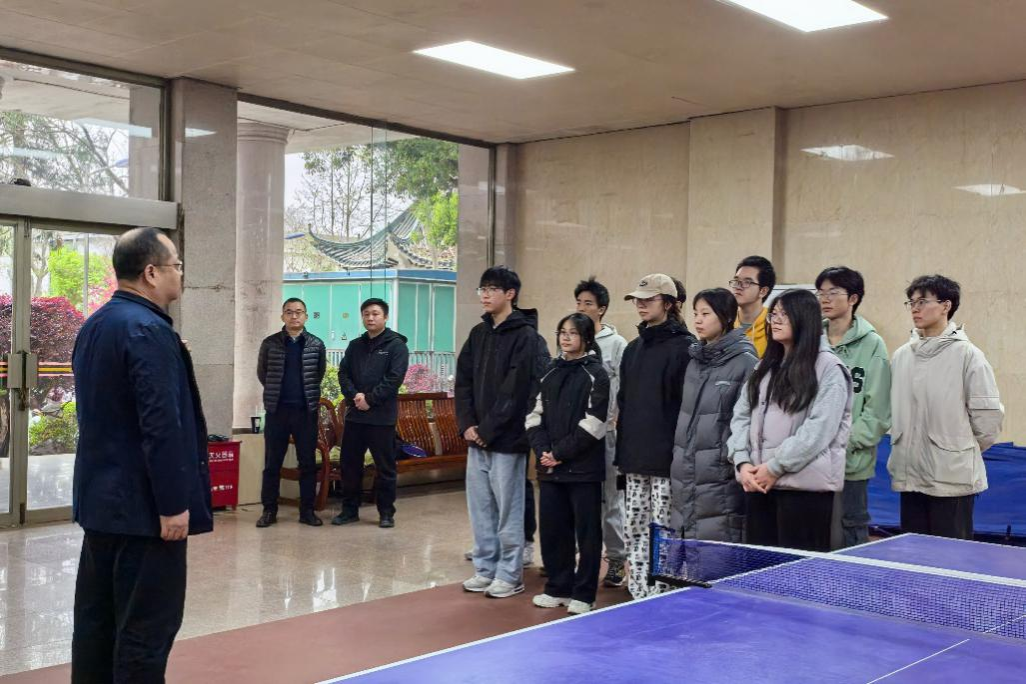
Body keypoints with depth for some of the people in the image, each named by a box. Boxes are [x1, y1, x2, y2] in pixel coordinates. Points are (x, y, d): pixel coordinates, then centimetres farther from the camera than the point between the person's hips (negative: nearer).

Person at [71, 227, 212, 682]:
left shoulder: (94, 326, 12)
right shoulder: (148, 330, -18)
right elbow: (162, 426, -23)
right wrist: (174, 503, -20)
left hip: (100, 498, 10)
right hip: (143, 504, -10)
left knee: (96, 619, 15)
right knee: (146, 625, -2)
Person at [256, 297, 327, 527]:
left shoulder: (316, 344, 2)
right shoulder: (270, 343, 1)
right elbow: (262, 373, 12)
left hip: (306, 411, 0)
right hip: (277, 410, 0)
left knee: (308, 463, 4)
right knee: (272, 463, 4)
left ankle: (307, 510, 12)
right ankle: (269, 510, 12)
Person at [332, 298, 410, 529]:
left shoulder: (396, 345, -2)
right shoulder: (355, 346, 14)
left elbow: (394, 378, -12)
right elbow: (343, 373, 8)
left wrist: (370, 399, -15)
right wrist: (354, 395, -11)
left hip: (382, 416, -5)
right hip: (354, 414, 5)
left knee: (385, 466, 2)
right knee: (349, 464, 9)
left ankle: (386, 512, 12)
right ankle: (349, 509, 20)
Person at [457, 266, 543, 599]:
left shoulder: (524, 335, -10)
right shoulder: (478, 333, 12)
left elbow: (515, 390, -16)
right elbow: (463, 381, 11)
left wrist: (488, 430, -15)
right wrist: (467, 423, -1)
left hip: (506, 439, -7)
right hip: (476, 438, 7)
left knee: (508, 509, 1)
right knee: (480, 508, 13)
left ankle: (510, 574, 11)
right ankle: (486, 569, 24)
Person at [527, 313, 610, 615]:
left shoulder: (595, 374, -4)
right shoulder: (550, 372, 13)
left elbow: (593, 424, -12)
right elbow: (535, 415, 11)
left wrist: (561, 452, -13)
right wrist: (543, 450, -4)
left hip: (583, 468, -5)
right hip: (550, 467, 5)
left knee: (587, 531, 2)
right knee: (552, 529, 10)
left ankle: (583, 594, 10)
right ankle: (558, 588, 23)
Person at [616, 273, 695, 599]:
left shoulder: (684, 346, -8)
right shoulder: (634, 348, 16)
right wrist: (622, 446, 14)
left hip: (666, 458, -8)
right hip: (635, 456, 8)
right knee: (633, 529, 10)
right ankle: (638, 593, 18)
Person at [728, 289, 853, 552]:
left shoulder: (829, 368, -5)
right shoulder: (765, 367, 17)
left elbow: (819, 428, -14)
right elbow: (742, 416, 11)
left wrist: (776, 466, -14)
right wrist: (743, 462, -4)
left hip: (805, 484, -6)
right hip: (758, 482, 6)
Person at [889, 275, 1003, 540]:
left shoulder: (967, 355, -8)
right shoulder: (902, 355, 9)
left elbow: (989, 417, -6)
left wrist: (962, 452, 4)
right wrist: (902, 446, 10)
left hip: (952, 479, -5)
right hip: (909, 477, 5)